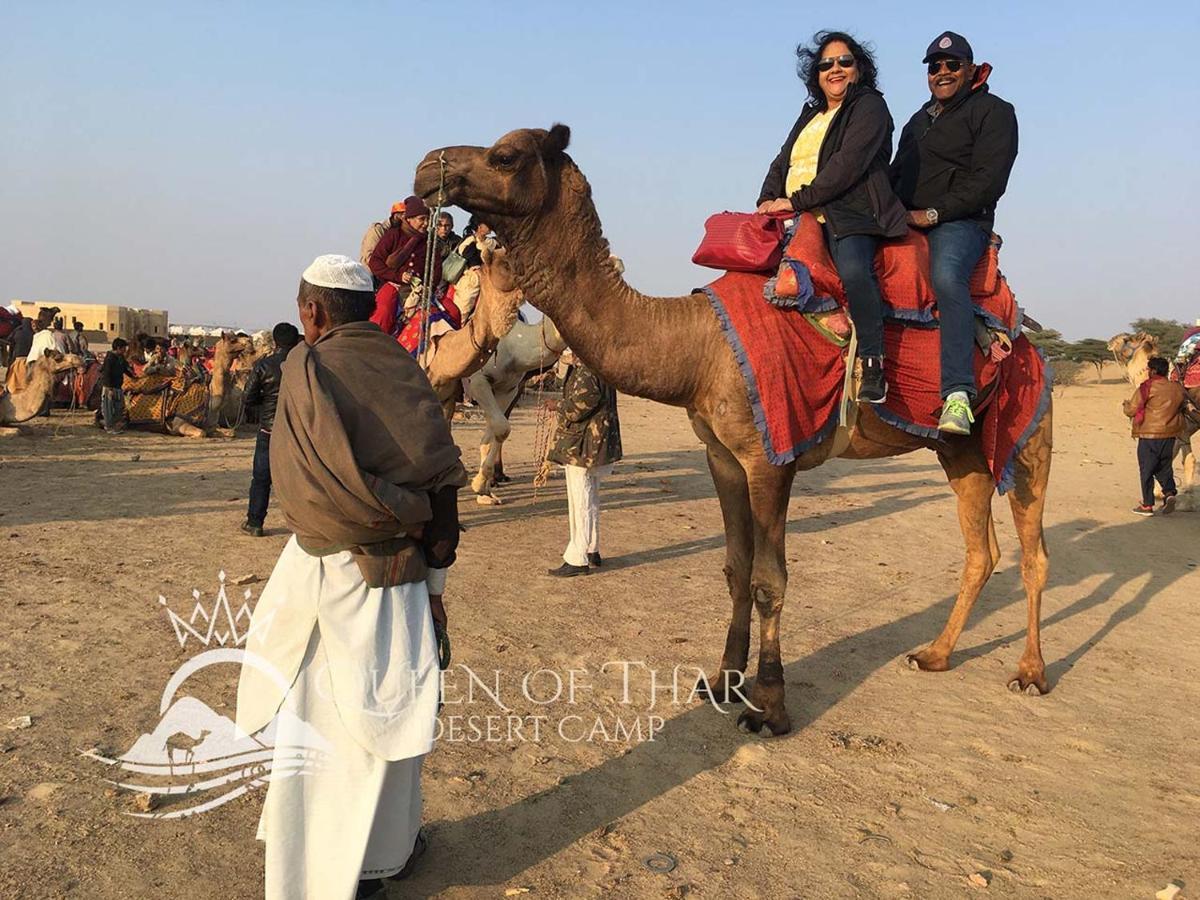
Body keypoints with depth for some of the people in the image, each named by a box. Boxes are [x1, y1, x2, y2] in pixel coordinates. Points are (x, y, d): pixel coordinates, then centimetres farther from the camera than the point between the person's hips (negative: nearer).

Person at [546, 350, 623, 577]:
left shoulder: (586, 372, -19)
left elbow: (581, 403, -22)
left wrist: (559, 406, -3)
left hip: (581, 445, -10)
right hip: (600, 444, 10)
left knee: (581, 501, -4)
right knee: (590, 498, 19)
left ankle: (577, 560, 3)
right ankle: (592, 551, 31)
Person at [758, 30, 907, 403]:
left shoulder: (869, 106, 4)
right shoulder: (810, 115, 28)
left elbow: (848, 165, -11)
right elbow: (782, 162, 25)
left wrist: (797, 200, -16)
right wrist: (766, 201, 3)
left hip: (849, 215, -8)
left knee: (854, 271, -36)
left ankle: (873, 367, -34)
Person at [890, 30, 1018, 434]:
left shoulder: (993, 112, 5)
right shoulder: (918, 120, 29)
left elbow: (987, 181, -8)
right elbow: (896, 174, 27)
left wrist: (933, 213, -16)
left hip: (959, 222, -8)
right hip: (904, 222, 9)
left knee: (946, 277, -37)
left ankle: (958, 394, -46)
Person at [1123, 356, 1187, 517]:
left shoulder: (1147, 388, -13)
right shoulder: (1177, 388, 4)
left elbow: (1131, 410, -10)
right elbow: (1183, 406, 19)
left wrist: (1127, 404, 11)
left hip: (1149, 434, -5)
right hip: (1169, 435, 5)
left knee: (1146, 470, 3)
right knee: (1164, 467, 18)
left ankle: (1147, 505, 6)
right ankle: (1169, 493, -3)